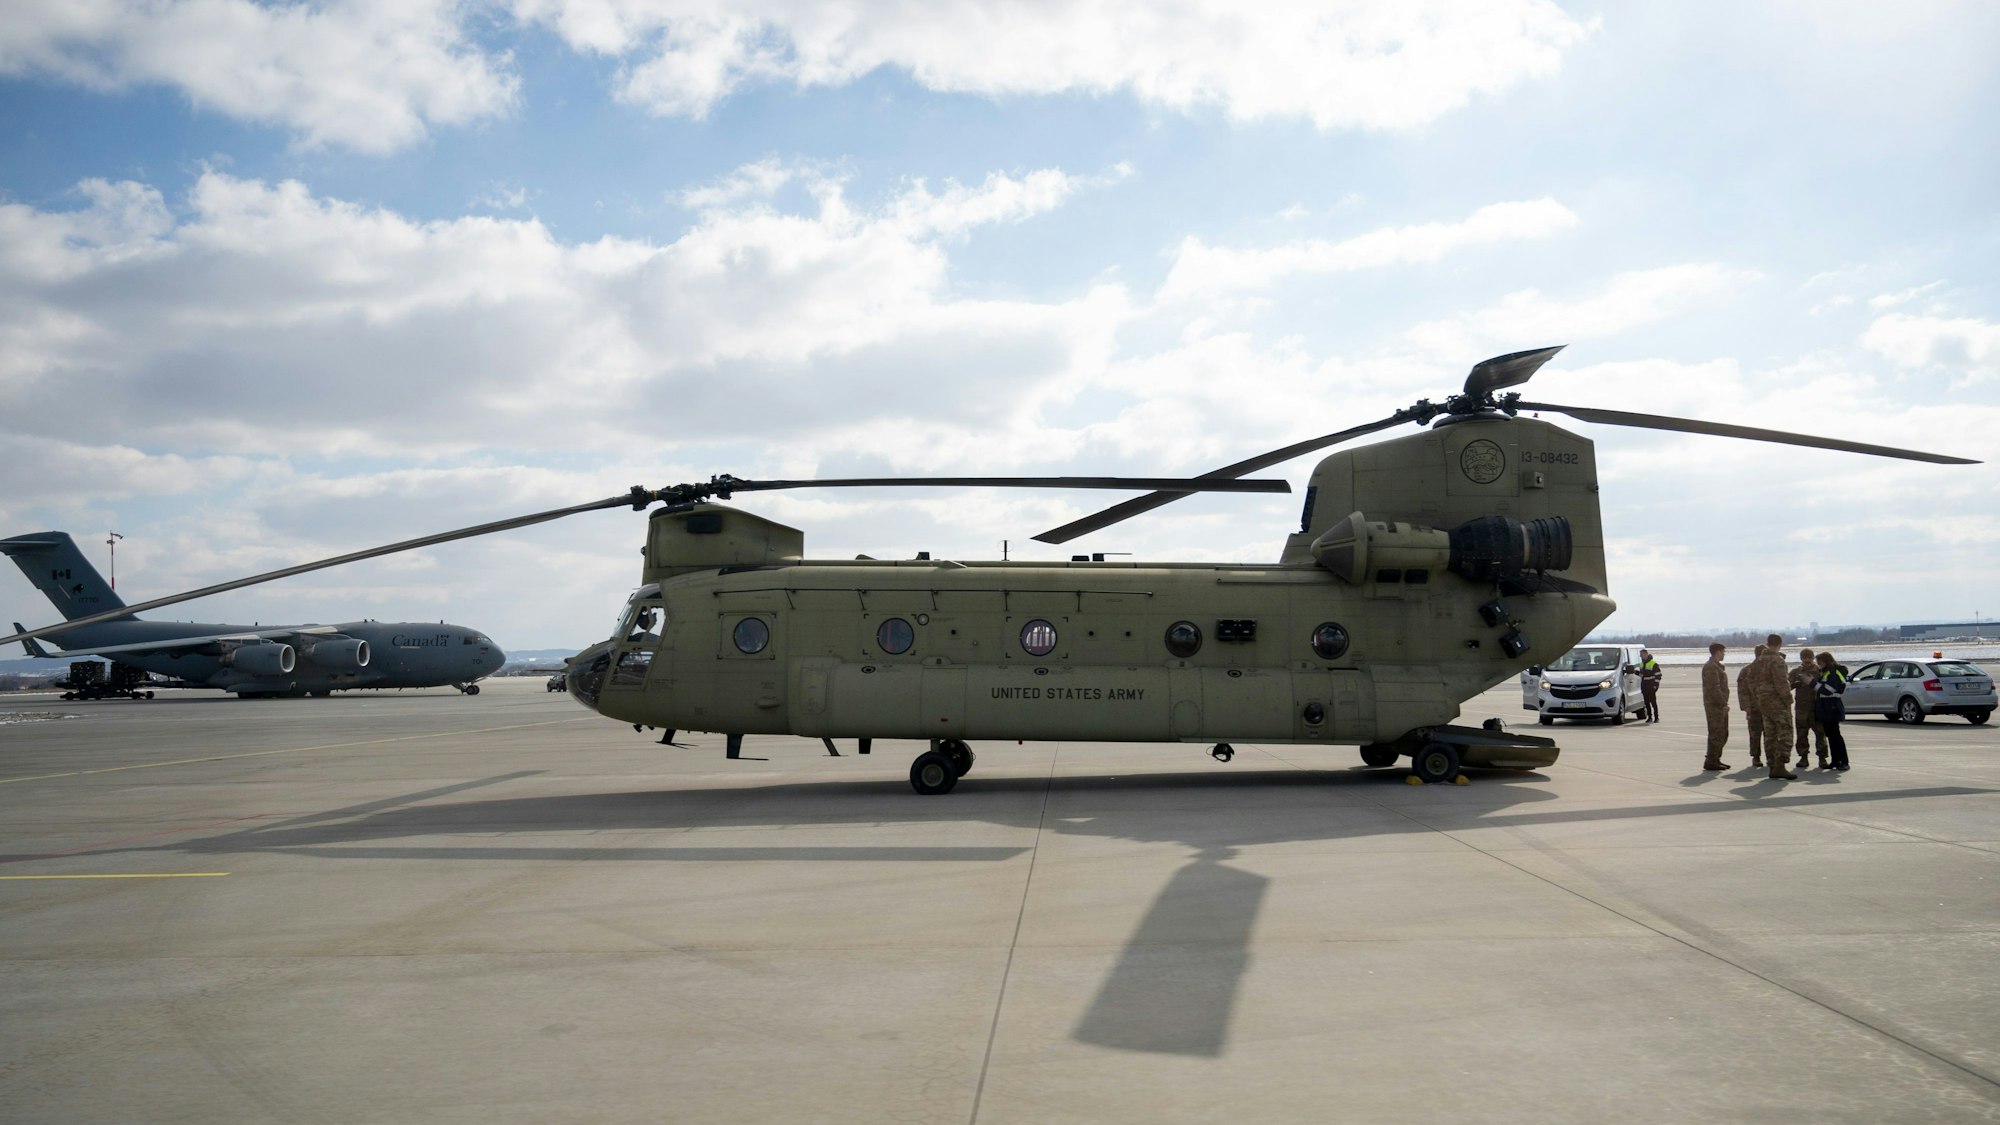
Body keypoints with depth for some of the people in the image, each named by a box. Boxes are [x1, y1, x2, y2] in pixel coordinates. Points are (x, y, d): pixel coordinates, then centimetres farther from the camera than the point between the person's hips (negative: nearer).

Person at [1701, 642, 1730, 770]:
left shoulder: (1716, 666, 21)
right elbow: (1714, 688, -21)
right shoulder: (1710, 667, -14)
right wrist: (1723, 703, -20)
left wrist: (1724, 703, 16)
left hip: (1720, 706, 11)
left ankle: (1715, 759, 20)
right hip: (1715, 706, -11)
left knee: (1723, 734, 14)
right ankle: (1710, 762, -7)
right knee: (1716, 734, -9)